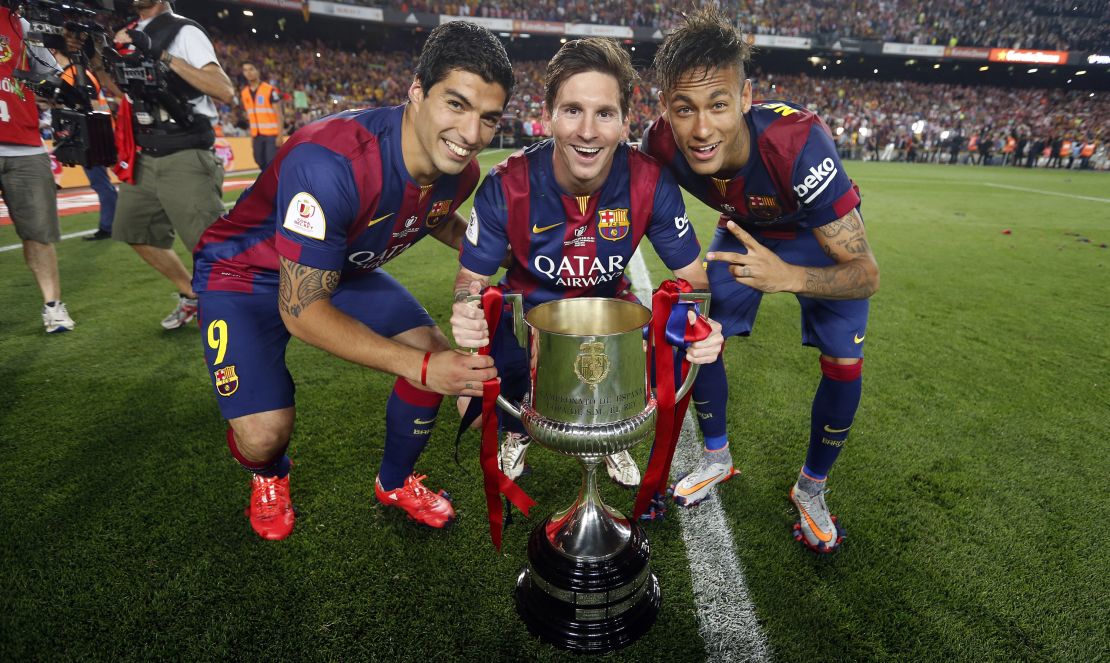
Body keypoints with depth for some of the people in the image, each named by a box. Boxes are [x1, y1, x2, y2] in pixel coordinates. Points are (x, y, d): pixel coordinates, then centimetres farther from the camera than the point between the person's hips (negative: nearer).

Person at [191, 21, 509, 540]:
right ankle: (269, 476, 22)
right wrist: (418, 366, -39)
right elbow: (300, 309, -33)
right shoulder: (331, 161, -39)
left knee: (440, 356, -11)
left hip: (344, 269, 6)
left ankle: (396, 482, 17)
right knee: (265, 433, -22)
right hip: (245, 272, -5)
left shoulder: (460, 171, -16)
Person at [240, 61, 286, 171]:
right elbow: (249, 116, 17)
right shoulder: (244, 93, 10)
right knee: (261, 163, 10)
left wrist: (280, 135, -17)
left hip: (272, 134, -6)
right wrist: (252, 136, 14)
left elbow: (279, 114, -11)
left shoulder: (270, 90, -9)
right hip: (257, 135, 6)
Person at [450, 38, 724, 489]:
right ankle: (514, 434, 23)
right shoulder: (506, 186, -25)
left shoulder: (651, 183, -22)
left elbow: (691, 273, -14)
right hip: (527, 311, -1)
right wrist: (466, 310, -41)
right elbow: (472, 276, -15)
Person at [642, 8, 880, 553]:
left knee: (844, 363, -11)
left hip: (824, 237, -2)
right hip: (744, 230, 3)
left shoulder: (796, 143, -41)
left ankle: (810, 489, 15)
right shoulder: (662, 142, -30)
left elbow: (865, 273, -36)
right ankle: (717, 458, 22)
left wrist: (788, 276, -55)